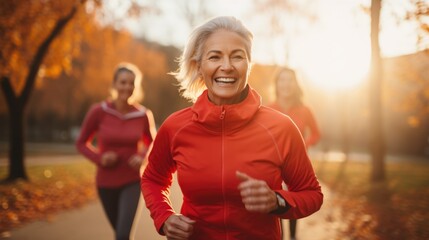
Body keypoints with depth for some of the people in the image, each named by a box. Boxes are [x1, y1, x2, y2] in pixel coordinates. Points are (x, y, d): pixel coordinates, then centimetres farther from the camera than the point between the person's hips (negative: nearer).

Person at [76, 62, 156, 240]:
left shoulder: (144, 115, -9)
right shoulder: (98, 111, -13)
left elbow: (151, 142, 9)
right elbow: (81, 143, 0)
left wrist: (143, 157, -11)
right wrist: (99, 158, -18)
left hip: (132, 183, -1)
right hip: (106, 183, 1)